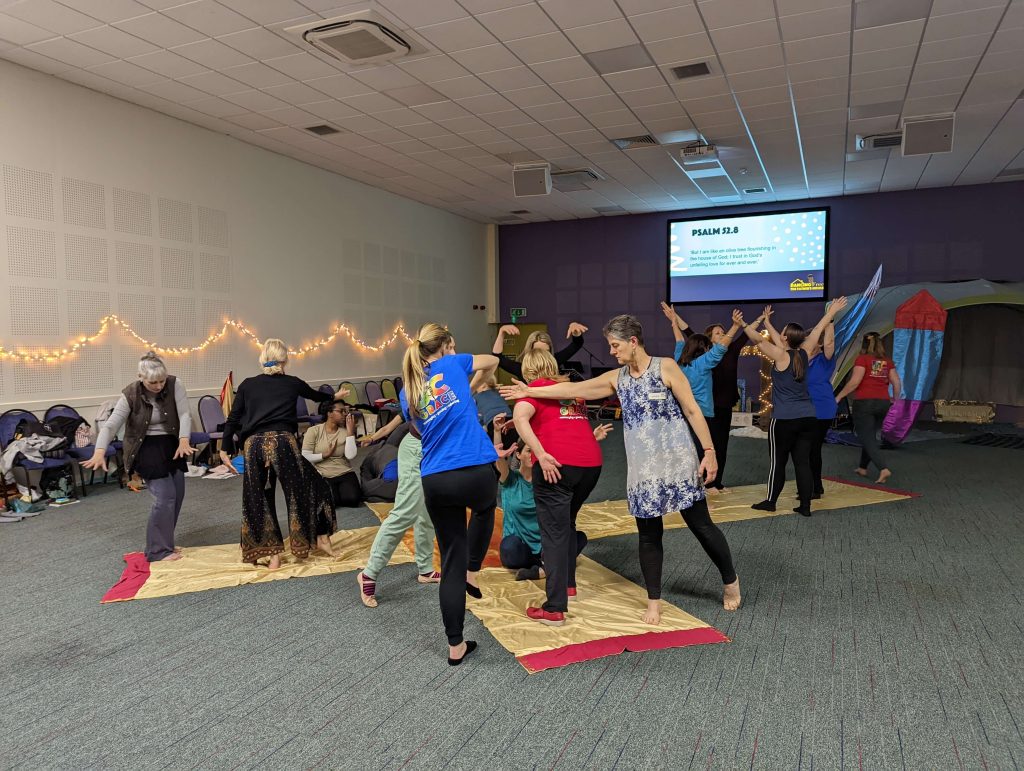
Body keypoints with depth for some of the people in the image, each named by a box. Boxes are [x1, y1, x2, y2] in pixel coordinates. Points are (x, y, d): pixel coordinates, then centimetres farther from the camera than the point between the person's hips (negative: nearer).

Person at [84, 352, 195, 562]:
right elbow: (111, 425, -20)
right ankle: (158, 551, -3)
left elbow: (184, 414, -20)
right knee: (165, 495, -13)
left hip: (172, 446, 4)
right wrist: (100, 452, -36)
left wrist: (183, 440, -36)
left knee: (177, 494, 7)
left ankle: (163, 543, 24)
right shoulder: (130, 395, -17)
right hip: (147, 449, -4)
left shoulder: (174, 385, -13)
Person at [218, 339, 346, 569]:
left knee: (259, 501, 15)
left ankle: (273, 554, 17)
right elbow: (315, 395, 33)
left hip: (253, 445, 2)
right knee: (307, 489, 17)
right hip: (282, 441, -2)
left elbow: (232, 420, 10)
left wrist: (225, 449, 17)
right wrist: (334, 397, 53)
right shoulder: (292, 383, 13)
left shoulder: (247, 385, 14)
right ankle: (321, 538, 22)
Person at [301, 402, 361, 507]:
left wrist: (350, 431, -13)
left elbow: (350, 455, -13)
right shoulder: (313, 430, -3)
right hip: (322, 476, -2)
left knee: (353, 499, -23)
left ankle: (339, 491, 11)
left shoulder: (345, 431, 2)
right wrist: (326, 455, -14)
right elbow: (305, 457, -8)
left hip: (344, 473, 2)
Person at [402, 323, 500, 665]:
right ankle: (473, 572, 28)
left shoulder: (407, 392, 15)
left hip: (434, 481, 4)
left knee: (450, 562, 12)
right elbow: (493, 360, 21)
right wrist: (472, 384, 39)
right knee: (485, 508, 35)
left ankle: (456, 646, 20)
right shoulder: (453, 366, 4)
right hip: (475, 472, -3)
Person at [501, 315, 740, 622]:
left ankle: (730, 581, 31)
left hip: (677, 462, -3)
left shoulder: (665, 367, -5)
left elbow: (692, 410, -5)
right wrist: (528, 392, 4)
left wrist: (709, 451, -10)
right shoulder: (617, 378, 6)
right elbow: (574, 389, 6)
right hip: (642, 470, 4)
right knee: (649, 535, 8)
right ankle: (654, 602, 21)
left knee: (701, 525, 6)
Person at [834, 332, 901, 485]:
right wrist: (895, 398, 23)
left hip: (864, 403, -5)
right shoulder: (887, 361, 8)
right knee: (870, 435, 20)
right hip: (883, 403, 5)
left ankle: (884, 469, -16)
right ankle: (863, 468, 29)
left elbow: (854, 382, -15)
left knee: (867, 438, -2)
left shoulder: (862, 359, -6)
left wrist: (839, 397, -8)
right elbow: (897, 383, 5)